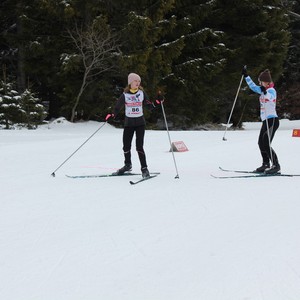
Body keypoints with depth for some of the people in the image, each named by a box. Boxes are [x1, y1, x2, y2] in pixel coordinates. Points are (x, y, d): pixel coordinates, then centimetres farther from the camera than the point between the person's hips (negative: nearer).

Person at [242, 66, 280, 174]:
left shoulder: (271, 90, -12)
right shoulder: (264, 90, 15)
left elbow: (270, 96, -36)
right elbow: (254, 87, 30)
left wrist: (264, 92, -56)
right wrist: (246, 76, 31)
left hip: (272, 120, -10)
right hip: (266, 120, 10)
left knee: (266, 144, -14)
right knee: (261, 143, 11)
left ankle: (276, 166, -13)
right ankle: (266, 164, 18)